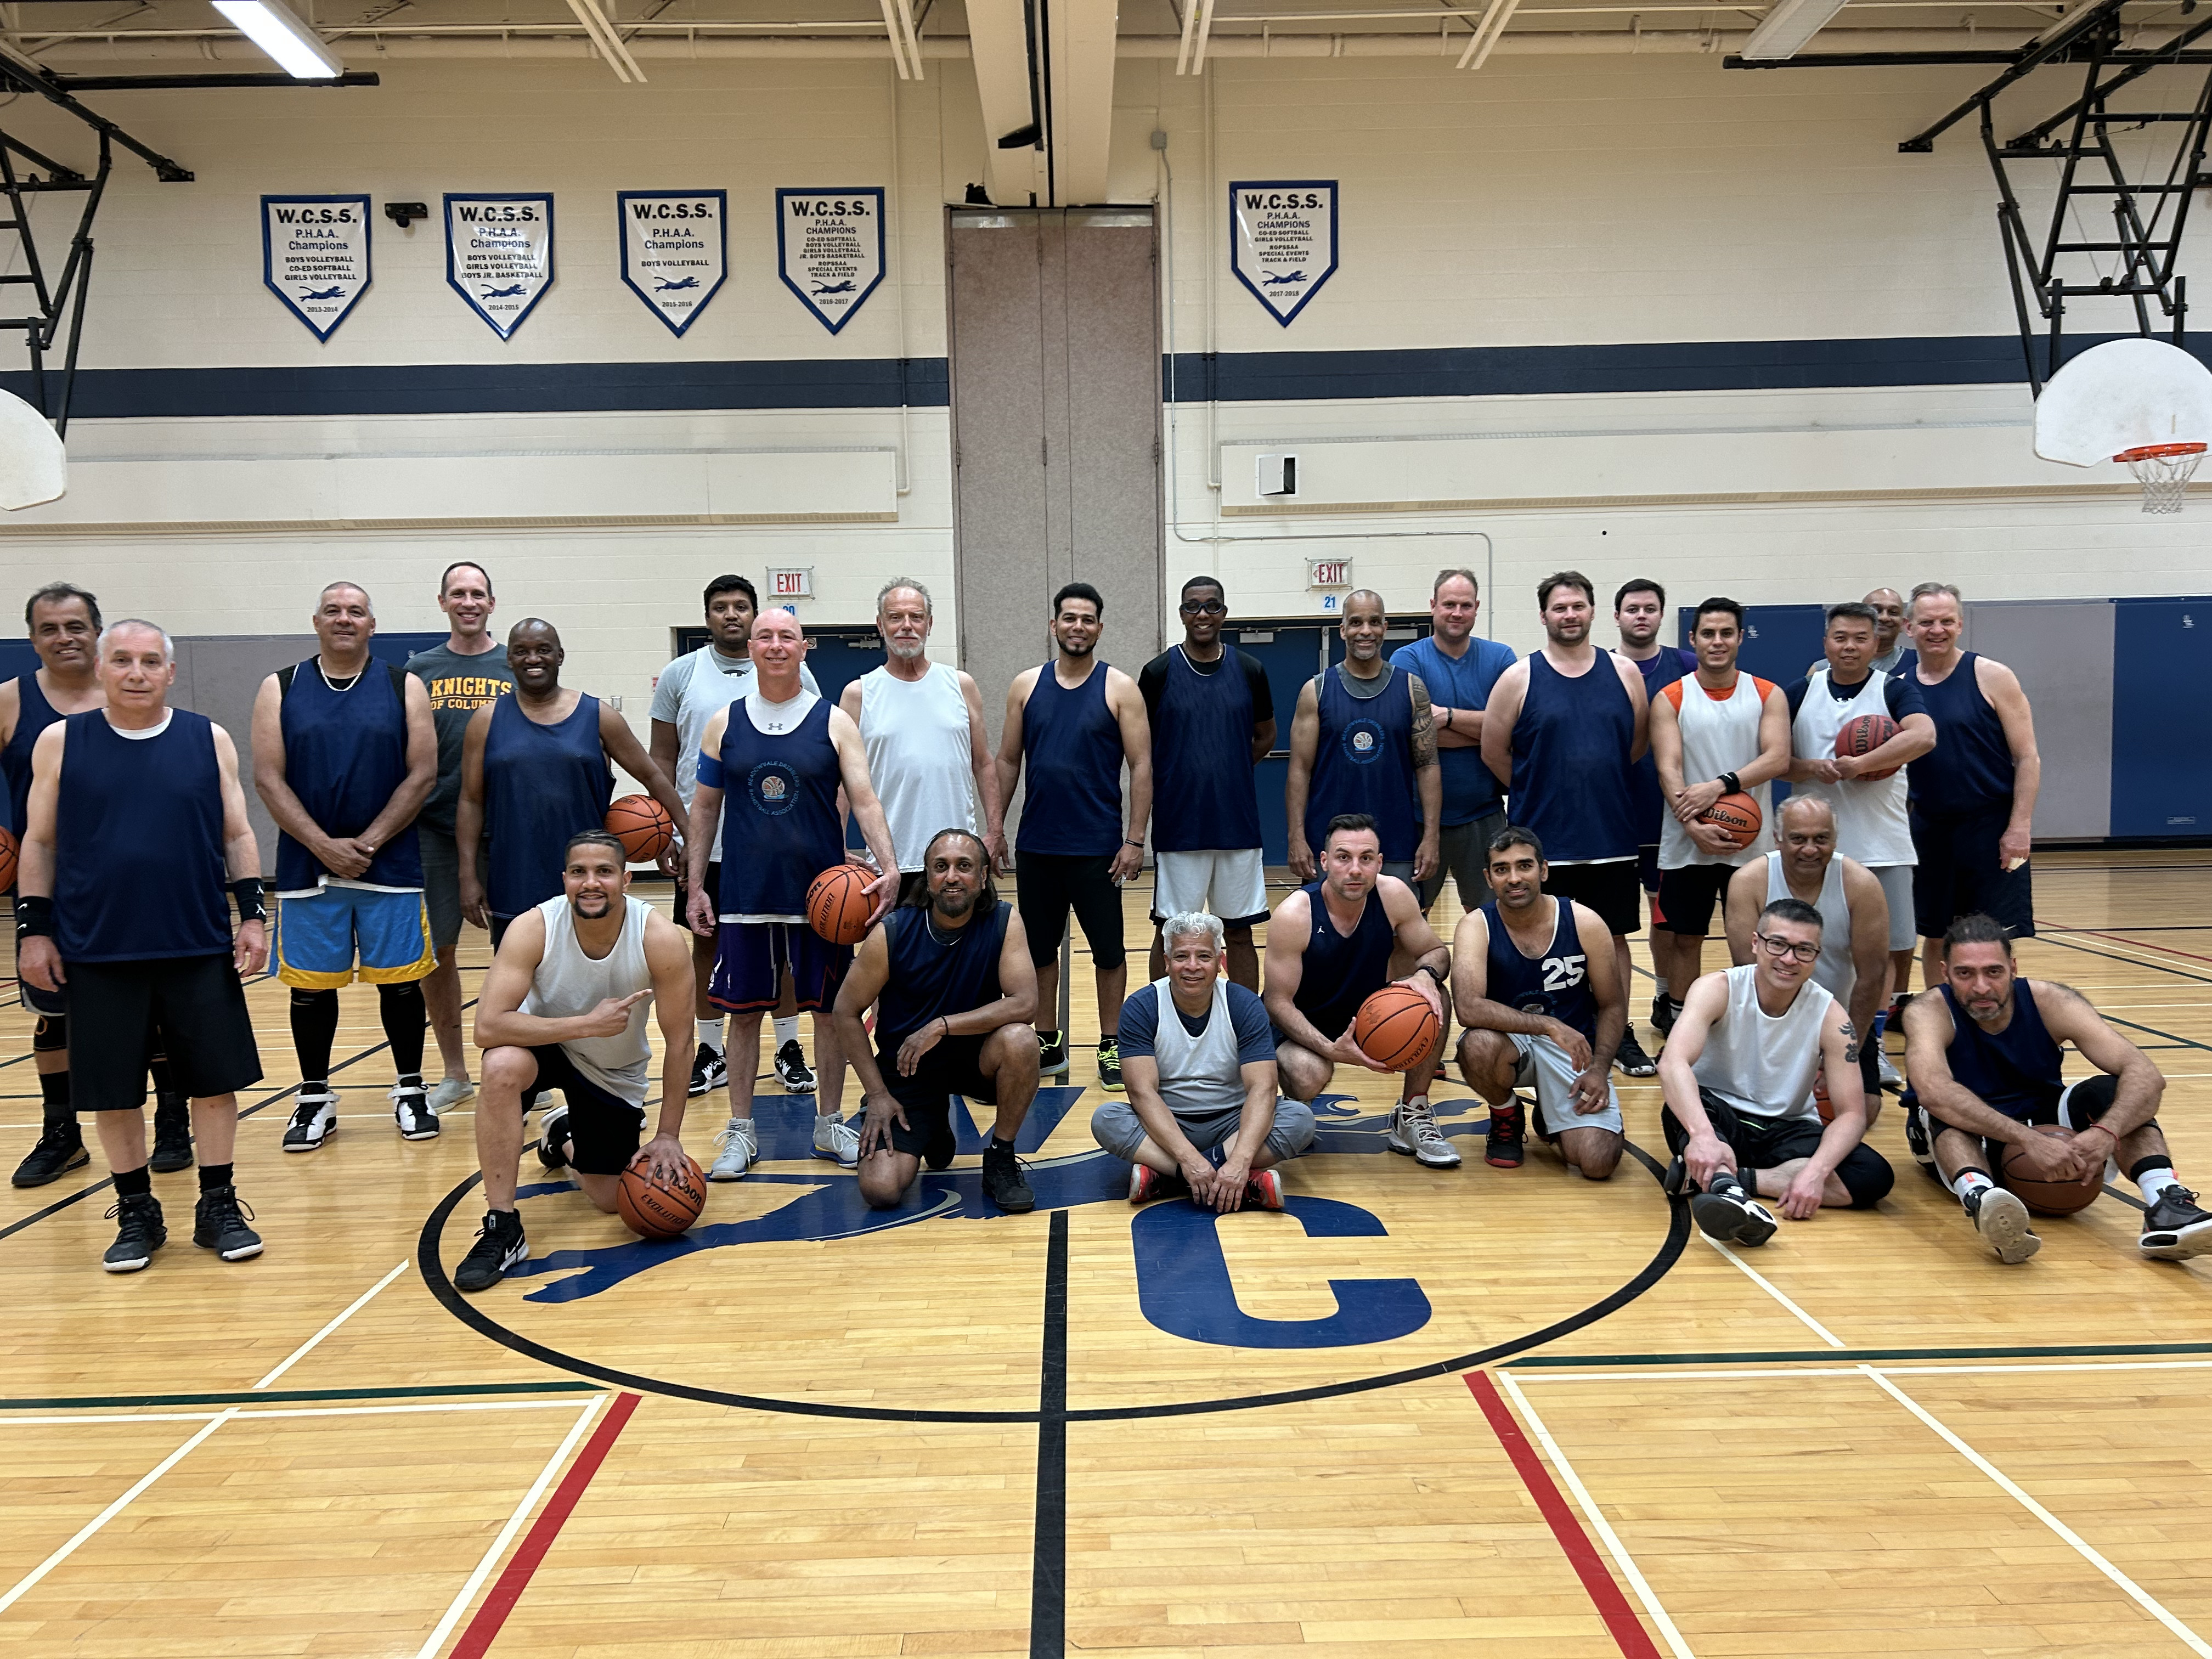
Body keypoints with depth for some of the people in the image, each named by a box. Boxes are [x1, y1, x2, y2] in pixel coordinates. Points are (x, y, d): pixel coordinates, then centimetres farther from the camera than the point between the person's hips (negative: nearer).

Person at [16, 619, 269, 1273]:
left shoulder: (209, 740, 3)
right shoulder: (61, 742, 3)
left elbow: (237, 834, 6)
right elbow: (39, 842, 6)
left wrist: (253, 913, -2)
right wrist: (33, 927, 1)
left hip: (200, 948, 0)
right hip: (98, 952, 0)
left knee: (215, 1079, 4)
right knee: (113, 1090, 7)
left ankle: (219, 1206, 19)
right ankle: (136, 1213, 23)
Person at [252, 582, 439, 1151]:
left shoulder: (404, 688, 3)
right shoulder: (280, 689, 5)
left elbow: (423, 775, -3)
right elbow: (268, 778, -2)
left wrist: (367, 844, -12)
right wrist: (324, 846, -12)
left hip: (391, 864, -1)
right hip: (306, 865, 1)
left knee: (400, 981, 4)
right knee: (311, 986, 7)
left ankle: (411, 1092, 19)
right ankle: (315, 1100, 20)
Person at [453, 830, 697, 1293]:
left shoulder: (662, 939, -28)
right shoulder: (533, 929, -29)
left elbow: (679, 1042, -18)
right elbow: (487, 1027, -35)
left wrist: (668, 1135, -15)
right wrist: (588, 1023, -40)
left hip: (616, 1072, 1)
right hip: (547, 1043, -1)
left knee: (609, 1199, 3)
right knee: (502, 1065, -37)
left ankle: (563, 1134, 40)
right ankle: (502, 1228, -23)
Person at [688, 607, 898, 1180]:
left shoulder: (834, 722, 1)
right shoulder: (725, 724, 5)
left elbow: (865, 801, -5)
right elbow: (704, 809, 10)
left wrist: (888, 866, -20)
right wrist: (695, 886, 5)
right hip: (745, 896, 1)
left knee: (829, 1007, 6)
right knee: (743, 1011, 5)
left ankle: (830, 1124, 21)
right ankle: (741, 1132, 17)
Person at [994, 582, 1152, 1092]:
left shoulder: (1119, 688, -3)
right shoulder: (1026, 686, 6)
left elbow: (1141, 766, -5)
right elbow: (1007, 761, 10)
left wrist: (1135, 840, -11)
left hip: (1098, 846, -3)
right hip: (1036, 844, 3)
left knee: (1108, 949, 5)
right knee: (1039, 948, 10)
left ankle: (1111, 1046, 18)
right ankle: (1048, 1046, 24)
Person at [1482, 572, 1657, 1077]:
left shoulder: (1625, 673, 4)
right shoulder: (1519, 678, -3)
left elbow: (1638, 744, 12)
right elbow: (1494, 752, 2)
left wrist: (1603, 789, 11)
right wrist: (1538, 792, 8)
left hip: (1611, 836, 2)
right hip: (1543, 840, -2)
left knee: (1613, 936, 10)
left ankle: (1620, 1034, 21)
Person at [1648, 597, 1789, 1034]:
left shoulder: (1768, 695, 5)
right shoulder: (1671, 699, 2)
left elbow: (1778, 759, -9)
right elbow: (1668, 768, -9)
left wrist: (1721, 785, -22)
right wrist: (1694, 826, -23)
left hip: (1752, 843, 1)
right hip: (1687, 842, 0)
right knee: (1685, 937, 6)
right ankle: (1679, 1024, 18)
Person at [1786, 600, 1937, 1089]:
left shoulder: (1895, 689, -1)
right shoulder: (1800, 693, 6)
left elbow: (1923, 736, -20)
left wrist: (1860, 765, -23)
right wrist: (1810, 769, -12)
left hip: (1883, 847, -1)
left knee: (1885, 947, 2)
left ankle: (1871, 1047, 13)